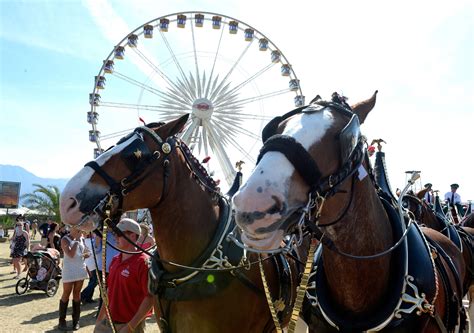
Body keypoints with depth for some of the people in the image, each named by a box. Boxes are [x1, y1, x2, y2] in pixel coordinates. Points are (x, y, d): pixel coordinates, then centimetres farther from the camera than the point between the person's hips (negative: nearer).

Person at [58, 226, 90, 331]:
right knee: (66, 295, 1)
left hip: (81, 270, 5)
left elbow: (87, 252, 15)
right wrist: (77, 240, -18)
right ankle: (61, 321, 10)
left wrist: (86, 254, -8)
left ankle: (76, 320, 18)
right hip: (69, 270, -5)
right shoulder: (65, 239, -10)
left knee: (77, 294, 10)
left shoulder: (81, 239, 7)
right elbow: (71, 254, -21)